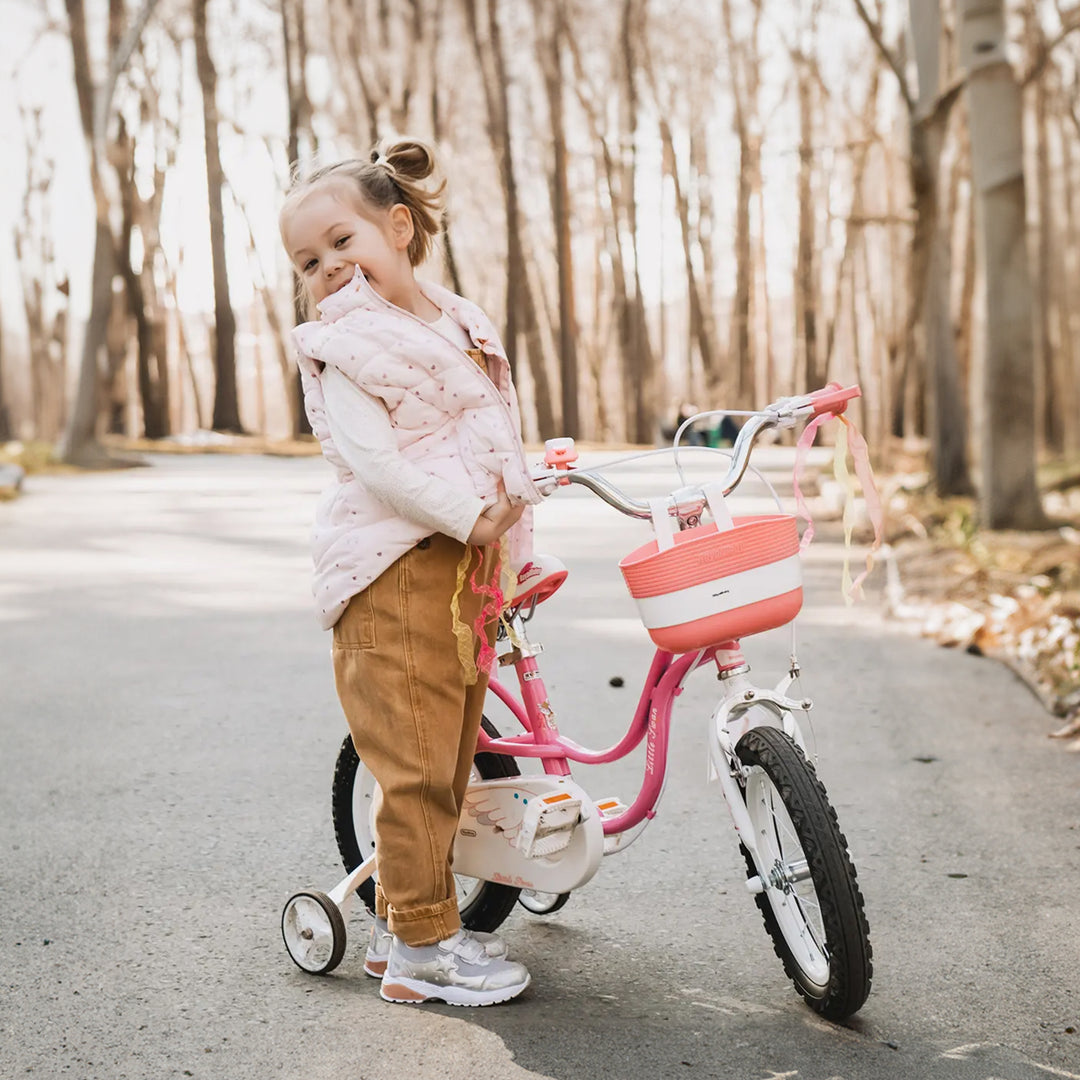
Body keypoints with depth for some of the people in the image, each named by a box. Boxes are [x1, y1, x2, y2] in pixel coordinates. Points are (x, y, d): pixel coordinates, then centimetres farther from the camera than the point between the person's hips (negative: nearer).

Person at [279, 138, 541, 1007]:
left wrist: (512, 526, 15)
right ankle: (421, 947, 5)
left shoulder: (464, 326, 17)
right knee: (415, 764, -6)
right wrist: (469, 515, -19)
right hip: (393, 573, -7)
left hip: (470, 572, 7)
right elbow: (371, 458, -17)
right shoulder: (345, 346, -5)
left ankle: (400, 922, 26)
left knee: (449, 762, 13)